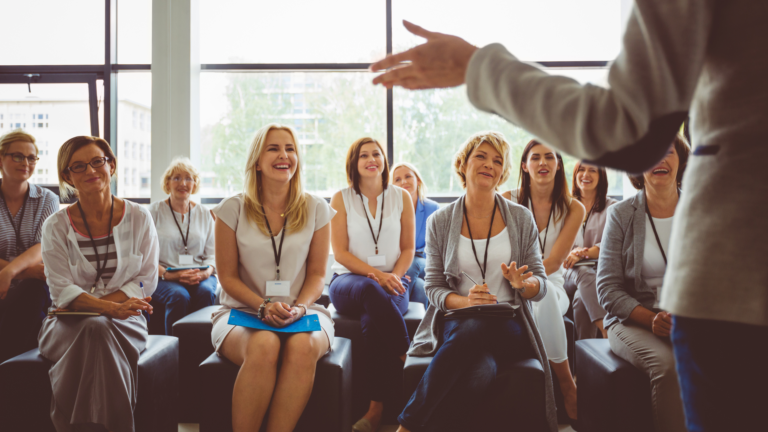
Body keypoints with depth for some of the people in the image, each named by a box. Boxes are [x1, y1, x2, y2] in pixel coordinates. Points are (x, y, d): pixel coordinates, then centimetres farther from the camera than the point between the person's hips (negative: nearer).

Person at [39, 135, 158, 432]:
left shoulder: (139, 218, 4)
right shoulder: (56, 226, 3)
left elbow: (147, 280, 0)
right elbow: (61, 289, -6)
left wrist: (98, 306, -14)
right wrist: (111, 307, -24)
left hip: (125, 319, 0)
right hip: (69, 322, 0)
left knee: (101, 330, -34)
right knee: (94, 330, -34)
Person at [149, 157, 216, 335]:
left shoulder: (204, 214, 17)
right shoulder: (154, 212, 7)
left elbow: (212, 253, 14)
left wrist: (207, 272, -9)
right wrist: (167, 274, -17)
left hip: (200, 276, 2)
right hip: (163, 278, -2)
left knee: (205, 292, -33)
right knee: (179, 296, -35)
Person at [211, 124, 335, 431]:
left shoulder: (316, 209, 6)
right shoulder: (233, 209, 3)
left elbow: (317, 273, 7)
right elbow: (228, 276, 2)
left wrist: (299, 307, -13)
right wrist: (263, 307, -15)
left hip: (303, 312, 1)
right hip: (242, 311, -1)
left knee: (302, 347, -35)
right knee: (264, 346, -36)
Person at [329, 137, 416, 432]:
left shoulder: (401, 197, 10)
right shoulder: (341, 199, 5)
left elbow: (408, 249, 10)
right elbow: (340, 253, -1)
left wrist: (394, 276, -11)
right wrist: (375, 275, -16)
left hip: (392, 283, 1)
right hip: (349, 281, -1)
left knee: (372, 319, -34)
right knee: (371, 291, -39)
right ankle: (407, 356, -30)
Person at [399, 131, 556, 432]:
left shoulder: (521, 219, 9)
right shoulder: (440, 222, 6)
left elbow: (541, 286, 10)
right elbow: (434, 288, 6)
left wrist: (523, 283, -15)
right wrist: (465, 301, -16)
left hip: (508, 326, 1)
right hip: (456, 324, 0)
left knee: (475, 332, -38)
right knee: (480, 373, -38)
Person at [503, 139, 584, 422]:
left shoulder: (573, 209, 1)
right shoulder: (508, 201, 1)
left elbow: (554, 262, -9)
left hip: (551, 285, 0)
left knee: (542, 289, -36)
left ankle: (565, 383, -21)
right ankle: (567, 386, -24)